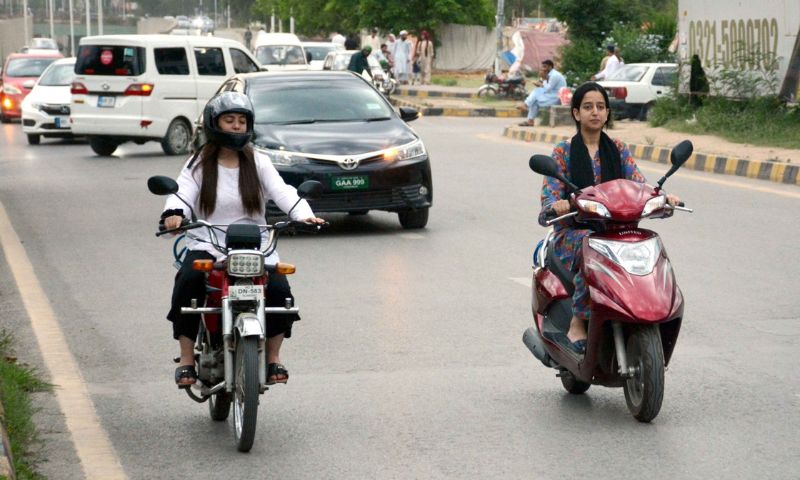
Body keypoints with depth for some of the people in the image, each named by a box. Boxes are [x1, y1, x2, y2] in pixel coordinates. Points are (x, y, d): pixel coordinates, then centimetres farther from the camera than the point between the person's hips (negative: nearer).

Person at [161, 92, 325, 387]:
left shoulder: (258, 163, 11)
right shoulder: (198, 165, 8)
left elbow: (282, 191, -4)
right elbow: (182, 193, -8)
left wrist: (304, 214, -25)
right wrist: (173, 214, -33)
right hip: (206, 244, -1)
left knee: (279, 290, -23)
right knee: (189, 281, -30)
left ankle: (273, 357, -1)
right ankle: (187, 360, -20)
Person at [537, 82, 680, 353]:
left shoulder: (619, 150, 13)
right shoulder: (563, 152, 4)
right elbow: (550, 194, -7)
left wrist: (661, 198, -21)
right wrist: (557, 206, -32)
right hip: (573, 233, -3)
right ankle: (579, 321, -28)